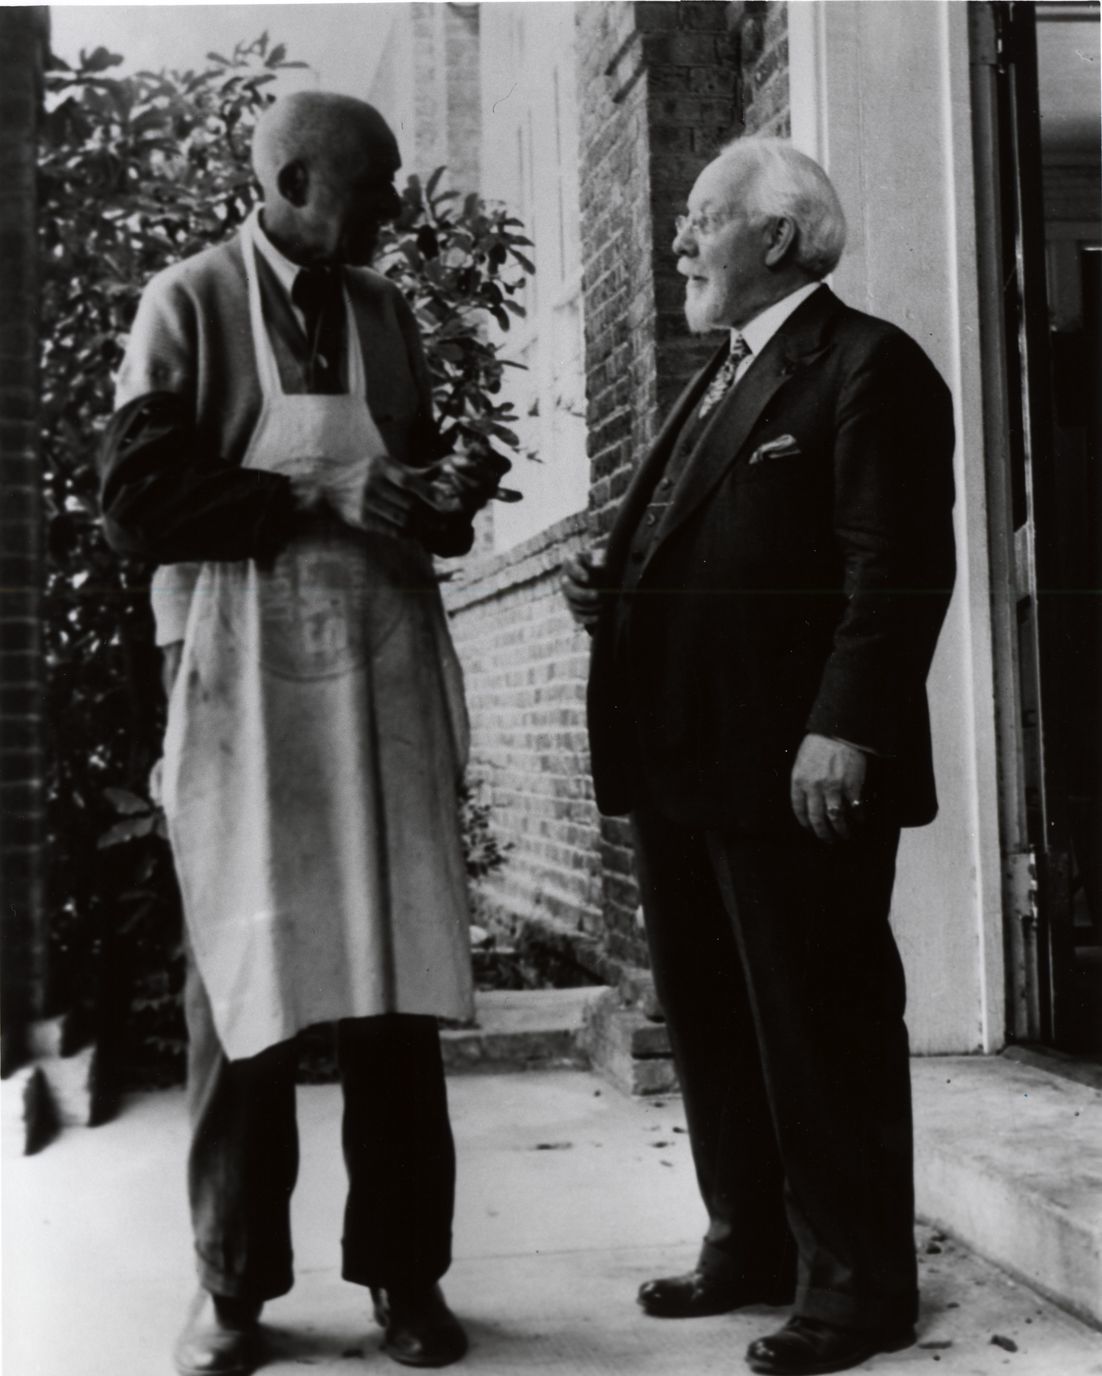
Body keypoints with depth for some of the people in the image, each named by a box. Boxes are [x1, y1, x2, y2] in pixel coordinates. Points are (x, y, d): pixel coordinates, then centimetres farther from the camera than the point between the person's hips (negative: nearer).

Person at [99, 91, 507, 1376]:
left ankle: (403, 1271, 15)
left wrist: (443, 494, 0)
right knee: (243, 972, 2)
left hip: (385, 669, 4)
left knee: (396, 976, 4)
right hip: (247, 676, -3)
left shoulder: (385, 310, 15)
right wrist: (318, 498, -14)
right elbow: (138, 501, -7)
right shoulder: (188, 304, 2)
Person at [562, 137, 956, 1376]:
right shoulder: (717, 380, 22)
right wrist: (614, 587, 7)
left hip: (795, 768, -9)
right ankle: (752, 1242, 30)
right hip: (683, 762, 10)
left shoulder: (868, 365, -7)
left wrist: (845, 728, -23)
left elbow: (898, 568, -17)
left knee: (822, 1024, 1)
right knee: (706, 1017, 15)